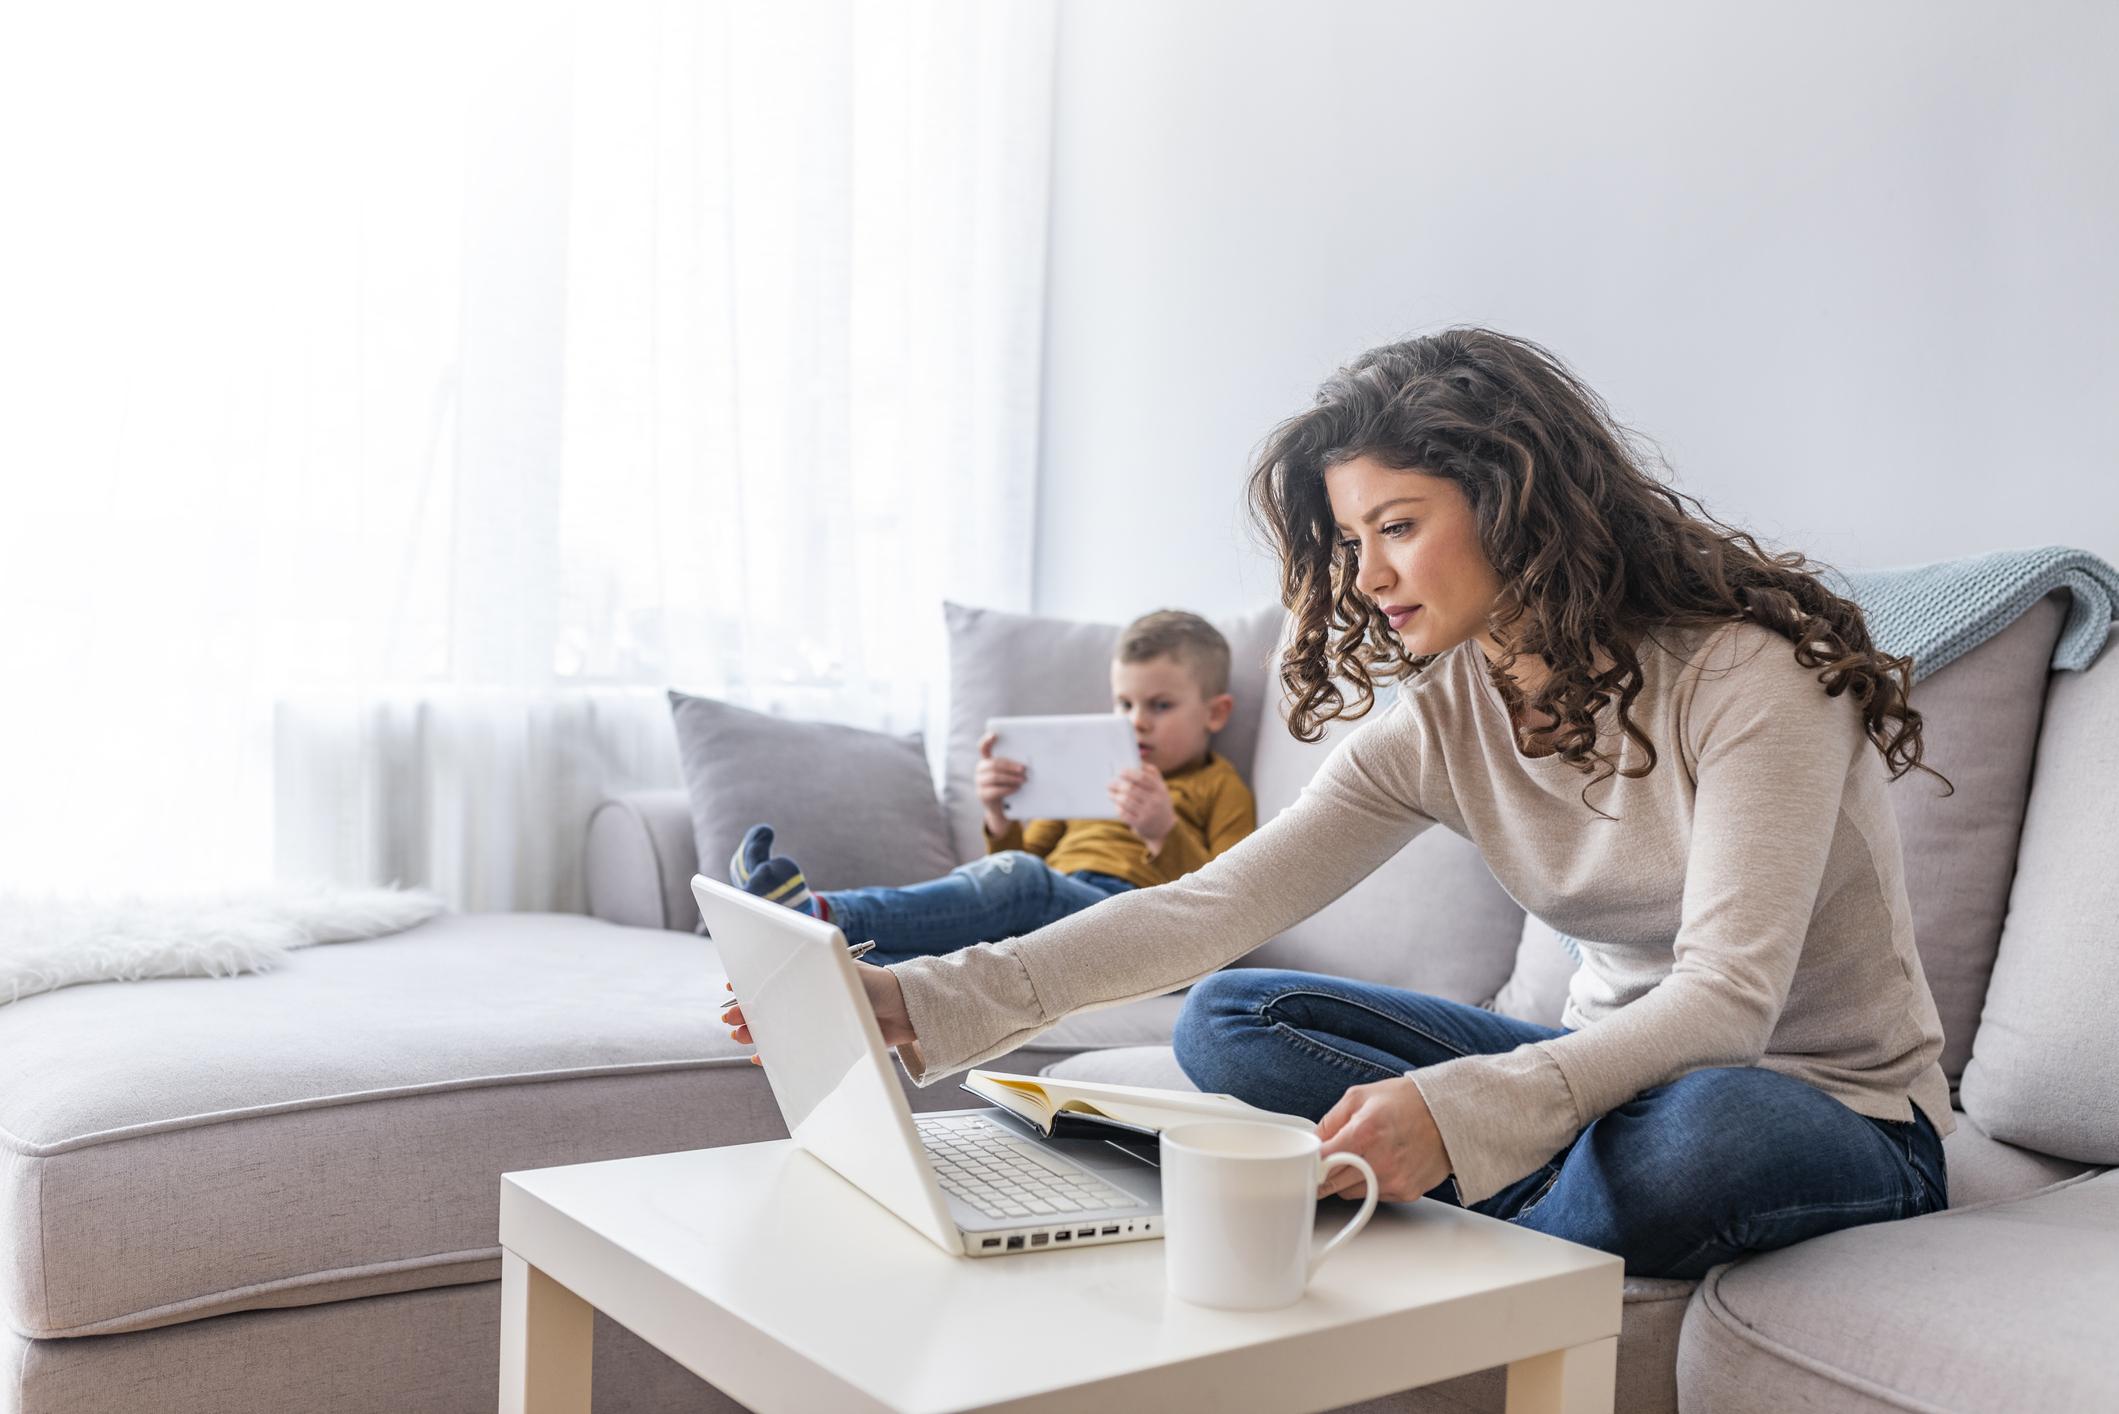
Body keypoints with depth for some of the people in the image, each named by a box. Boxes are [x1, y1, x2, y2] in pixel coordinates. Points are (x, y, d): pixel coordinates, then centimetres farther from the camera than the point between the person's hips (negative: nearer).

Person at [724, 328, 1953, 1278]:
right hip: (1624, 1070, 5)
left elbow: (1727, 996, -29)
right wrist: (925, 1004, -26)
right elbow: (1213, 908, -14)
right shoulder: (1442, 720, -4)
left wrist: (1458, 1109, -45)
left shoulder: (1747, 675, -21)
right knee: (1228, 1020, -10)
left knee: (1701, 1123, -42)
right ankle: (1596, 1201, -17)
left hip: (1838, 1111, -4)